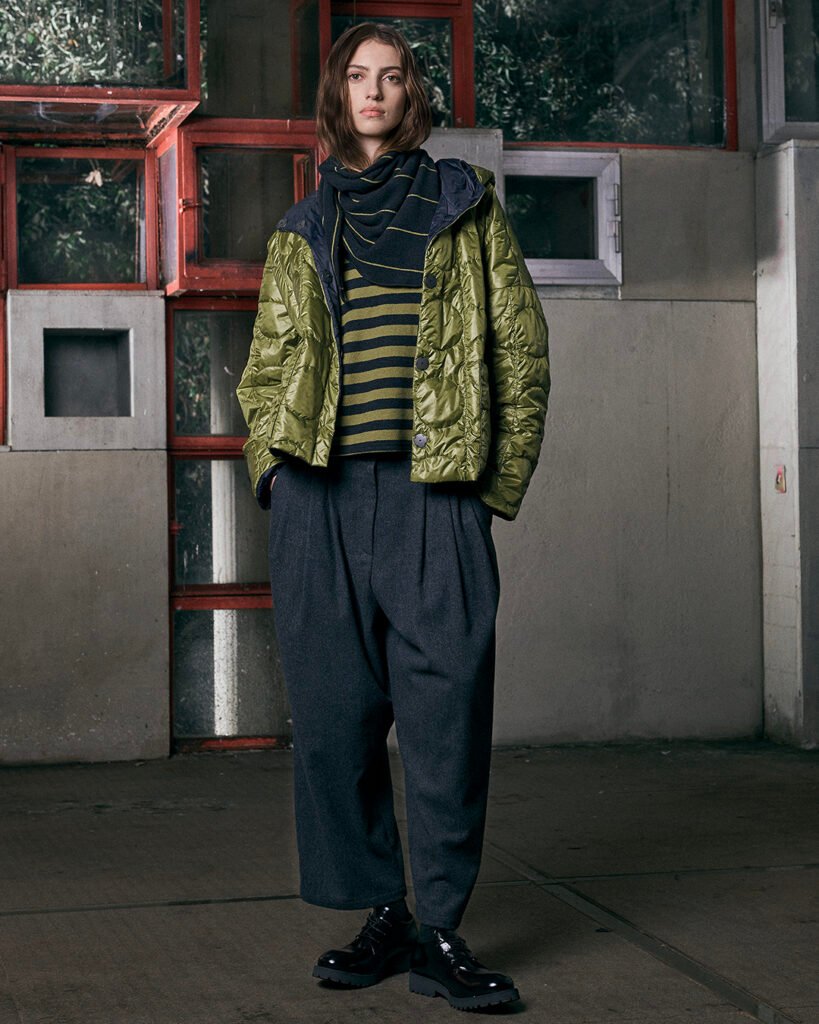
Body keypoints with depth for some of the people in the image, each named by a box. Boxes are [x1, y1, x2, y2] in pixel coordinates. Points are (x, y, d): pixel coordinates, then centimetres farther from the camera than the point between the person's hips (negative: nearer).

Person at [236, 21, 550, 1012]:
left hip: (433, 492, -2)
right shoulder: (300, 233, 21)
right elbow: (267, 366, 20)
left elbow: (521, 348, 10)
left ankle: (440, 931, -1)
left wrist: (501, 480, 2)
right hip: (320, 495, 2)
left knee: (446, 714, -8)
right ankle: (380, 916, 11)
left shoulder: (465, 206, 15)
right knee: (334, 713, 0)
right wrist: (276, 472, 5)